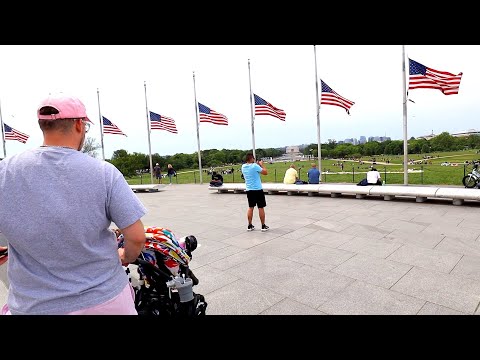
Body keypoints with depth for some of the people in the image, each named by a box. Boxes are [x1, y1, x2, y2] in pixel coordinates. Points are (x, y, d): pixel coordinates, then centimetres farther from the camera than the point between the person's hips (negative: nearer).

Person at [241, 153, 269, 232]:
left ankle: (250, 226, 15)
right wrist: (262, 165, 0)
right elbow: (266, 172, -12)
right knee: (261, 208, 3)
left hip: (249, 190, 6)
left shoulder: (243, 166, 3)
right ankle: (263, 226, 10)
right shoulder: (255, 166, -16)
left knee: (250, 208, 13)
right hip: (258, 190, -6)